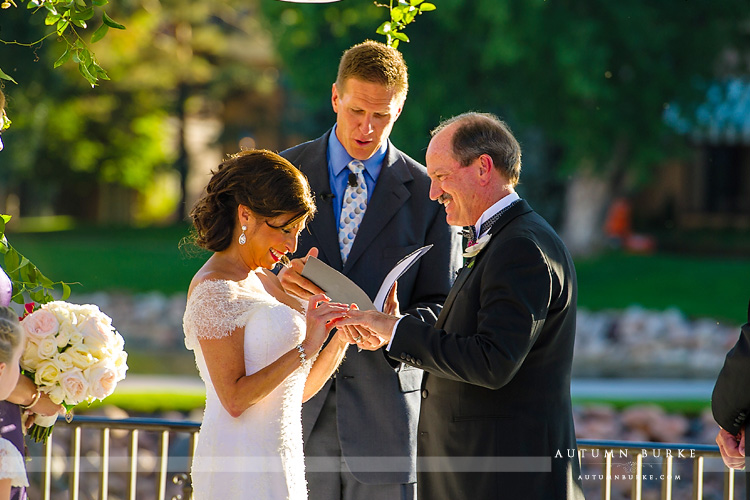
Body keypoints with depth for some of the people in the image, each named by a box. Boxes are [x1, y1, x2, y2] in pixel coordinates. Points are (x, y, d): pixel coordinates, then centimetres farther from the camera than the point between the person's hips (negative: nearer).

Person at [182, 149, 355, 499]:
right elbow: (234, 398, -19)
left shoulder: (265, 281, 15)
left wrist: (342, 338, 3)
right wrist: (305, 349, -19)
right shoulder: (214, 289, -11)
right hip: (240, 468, -8)